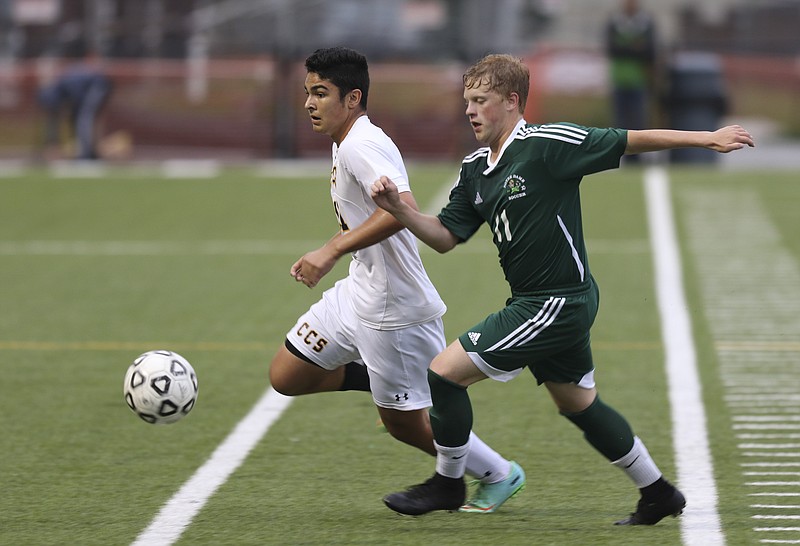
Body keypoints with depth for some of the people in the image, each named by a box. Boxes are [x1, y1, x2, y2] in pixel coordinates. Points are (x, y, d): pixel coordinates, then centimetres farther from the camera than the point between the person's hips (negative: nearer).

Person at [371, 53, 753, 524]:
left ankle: (448, 483, 7)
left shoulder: (547, 144, -16)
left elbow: (631, 142, -13)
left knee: (446, 371, -9)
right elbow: (445, 237, 11)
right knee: (579, 404, 21)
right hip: (532, 303, 9)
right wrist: (399, 208, -6)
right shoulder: (475, 169, 8)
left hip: (559, 302, -9)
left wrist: (708, 139, -12)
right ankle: (660, 494, 33)